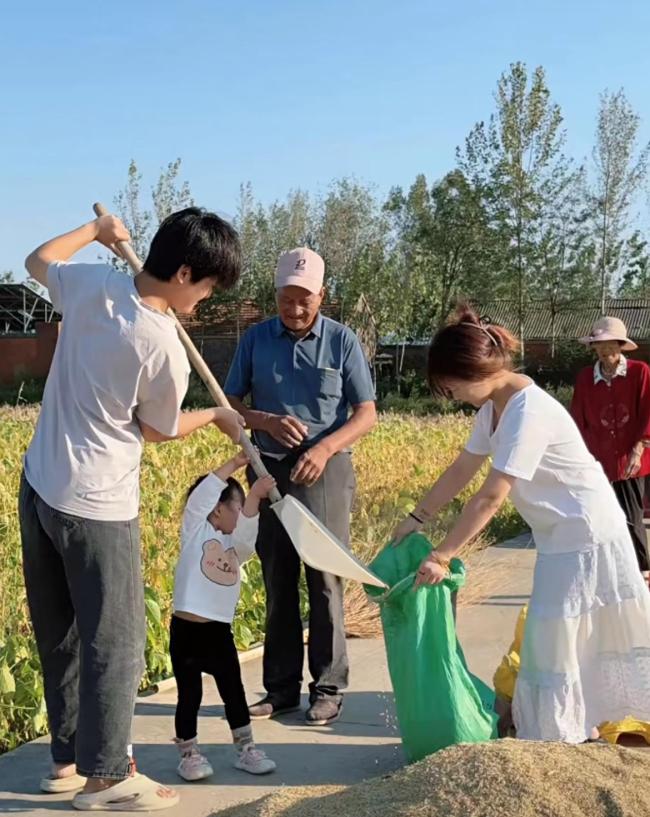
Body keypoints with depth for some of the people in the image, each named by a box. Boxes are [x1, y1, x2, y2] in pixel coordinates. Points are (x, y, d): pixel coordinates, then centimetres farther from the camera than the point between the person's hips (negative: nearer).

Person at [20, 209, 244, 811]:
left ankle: (67, 756, 32)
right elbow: (159, 430, -1)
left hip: (38, 488, 8)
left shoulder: (90, 283, -5)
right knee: (115, 642, 6)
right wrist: (217, 416, 16)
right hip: (96, 508, -8)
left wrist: (96, 230, 32)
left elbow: (38, 260, 20)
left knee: (60, 635, 18)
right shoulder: (165, 349, -21)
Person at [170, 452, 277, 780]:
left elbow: (246, 533, -7)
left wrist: (254, 497, -18)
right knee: (189, 696, 4)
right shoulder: (195, 531, 0)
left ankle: (245, 748, 24)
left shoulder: (235, 545, 14)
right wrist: (234, 464, -8)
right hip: (186, 629, -5)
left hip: (220, 631, 5)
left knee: (234, 692, 12)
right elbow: (201, 494, -12)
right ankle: (189, 753, 18)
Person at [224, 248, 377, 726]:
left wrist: (325, 448, -18)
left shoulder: (342, 340, -2)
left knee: (325, 581, -1)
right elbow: (230, 403, 7)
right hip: (270, 470, 3)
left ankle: (328, 688, 10)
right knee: (278, 582, 9)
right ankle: (281, 687, 18)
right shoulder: (256, 339, 4)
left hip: (325, 471, -3)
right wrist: (267, 421, -14)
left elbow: (366, 413, -2)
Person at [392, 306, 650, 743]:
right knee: (553, 642, 16)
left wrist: (441, 557, -27)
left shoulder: (528, 412, -27)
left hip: (585, 539, -9)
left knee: (555, 648, -3)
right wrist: (416, 519, 9)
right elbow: (462, 469, 10)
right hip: (560, 538, 9)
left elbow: (491, 497, -29)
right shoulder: (494, 406, 2)